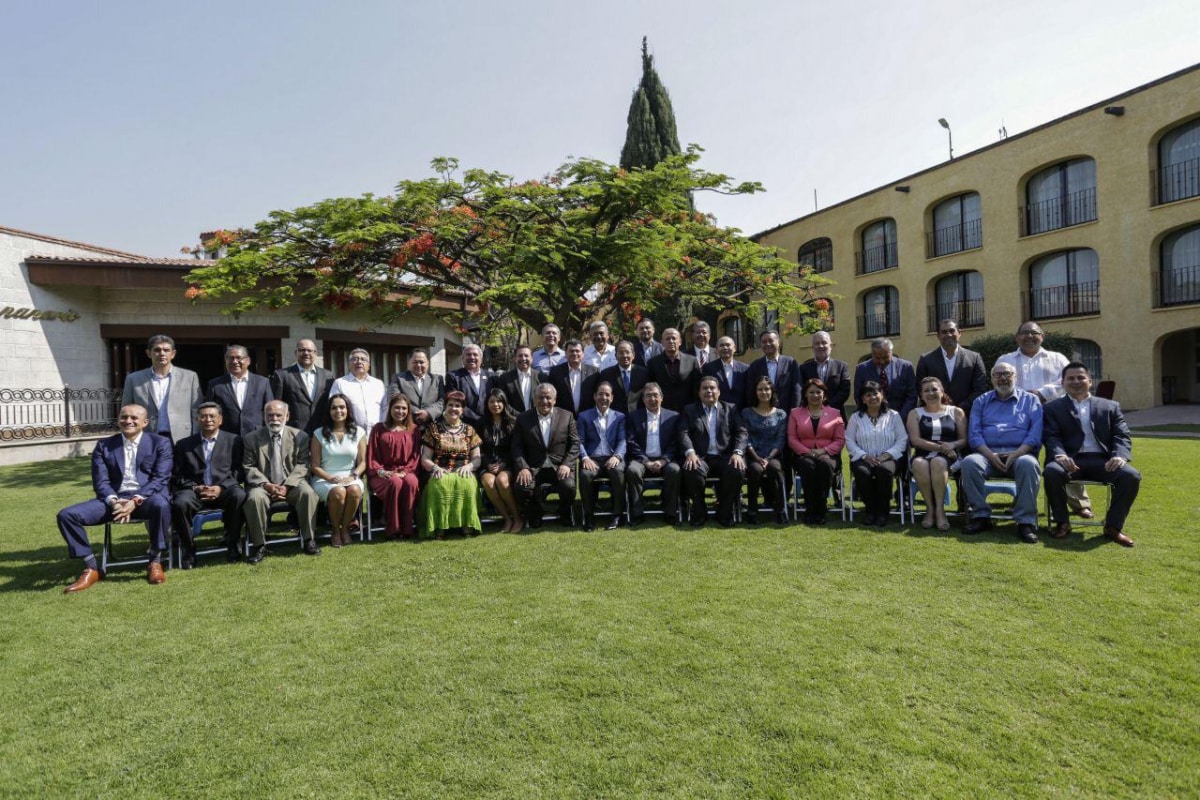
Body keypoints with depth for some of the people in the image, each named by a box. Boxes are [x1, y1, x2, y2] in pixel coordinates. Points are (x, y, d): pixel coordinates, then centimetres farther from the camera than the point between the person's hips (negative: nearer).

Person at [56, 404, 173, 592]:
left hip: (147, 497, -4)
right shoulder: (104, 445, 15)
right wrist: (113, 501, -16)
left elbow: (160, 479, -4)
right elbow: (101, 481, 5)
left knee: (160, 504, -38)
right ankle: (91, 568, -3)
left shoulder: (160, 443, 6)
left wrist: (135, 501, -20)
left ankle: (155, 562, -19)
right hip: (114, 499, 4)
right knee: (67, 515, -17)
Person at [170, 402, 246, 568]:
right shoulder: (184, 445, 16)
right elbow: (177, 477, 11)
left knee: (240, 496, -34)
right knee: (179, 503, -32)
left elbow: (239, 470, 4)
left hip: (225, 489, -1)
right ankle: (188, 548, -10)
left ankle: (231, 544, -15)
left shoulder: (234, 440, 12)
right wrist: (195, 488, -8)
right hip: (195, 490, 1)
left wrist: (221, 488, -11)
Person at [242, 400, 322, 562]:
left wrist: (287, 485, -14)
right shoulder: (251, 439, 5)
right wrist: (266, 485, -14)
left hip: (292, 484, 0)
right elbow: (249, 467, 2)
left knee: (308, 493, -30)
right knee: (255, 498, -33)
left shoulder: (299, 436, 5)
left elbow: (302, 465, 1)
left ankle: (309, 540, -17)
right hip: (264, 485, 0)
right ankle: (259, 546, -18)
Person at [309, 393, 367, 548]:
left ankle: (345, 527, -9)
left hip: (350, 478, 1)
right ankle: (335, 529, -8)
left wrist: (353, 476, -13)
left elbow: (362, 462, 7)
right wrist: (330, 478, -16)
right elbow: (315, 466, 2)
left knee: (355, 491, -34)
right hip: (325, 479, -1)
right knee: (338, 492, -35)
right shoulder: (319, 434, 4)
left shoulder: (359, 433, 8)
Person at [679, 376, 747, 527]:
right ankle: (699, 513, -9)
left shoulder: (730, 409, 18)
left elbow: (741, 432, 8)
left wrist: (737, 452, -12)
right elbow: (684, 433, 2)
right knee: (692, 471, -34)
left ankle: (724, 512, -7)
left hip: (725, 457, 1)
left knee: (738, 470, -31)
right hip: (700, 457, -1)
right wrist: (690, 452, -18)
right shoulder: (690, 410, 16)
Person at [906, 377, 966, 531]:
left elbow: (964, 439, 8)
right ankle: (930, 507, -23)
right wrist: (940, 447, -12)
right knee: (919, 464, -36)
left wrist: (952, 445, -14)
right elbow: (915, 440, 0)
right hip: (923, 455, 1)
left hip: (949, 458, 0)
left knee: (938, 462, -37)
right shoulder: (915, 413, 15)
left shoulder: (956, 412, 15)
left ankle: (939, 507, -29)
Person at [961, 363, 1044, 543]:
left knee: (1028, 464, -36)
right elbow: (974, 434, 7)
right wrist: (990, 455, -10)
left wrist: (1017, 453, -15)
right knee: (969, 462, -32)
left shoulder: (1030, 400, 17)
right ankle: (981, 516, -21)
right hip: (988, 454, 1)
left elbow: (1035, 434, 2)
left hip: (1020, 453, -1)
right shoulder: (981, 401, 20)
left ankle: (1025, 522, -28)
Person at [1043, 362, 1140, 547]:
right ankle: (1062, 522, -14)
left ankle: (1113, 526, -9)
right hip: (1071, 460, -2)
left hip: (1102, 460, 2)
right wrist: (1060, 455, -22)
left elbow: (1122, 436, 9)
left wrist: (1120, 456, -14)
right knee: (1052, 472, -35)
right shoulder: (1053, 408, 14)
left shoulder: (1110, 406, 20)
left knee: (1131, 476, -27)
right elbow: (1052, 437, 0)